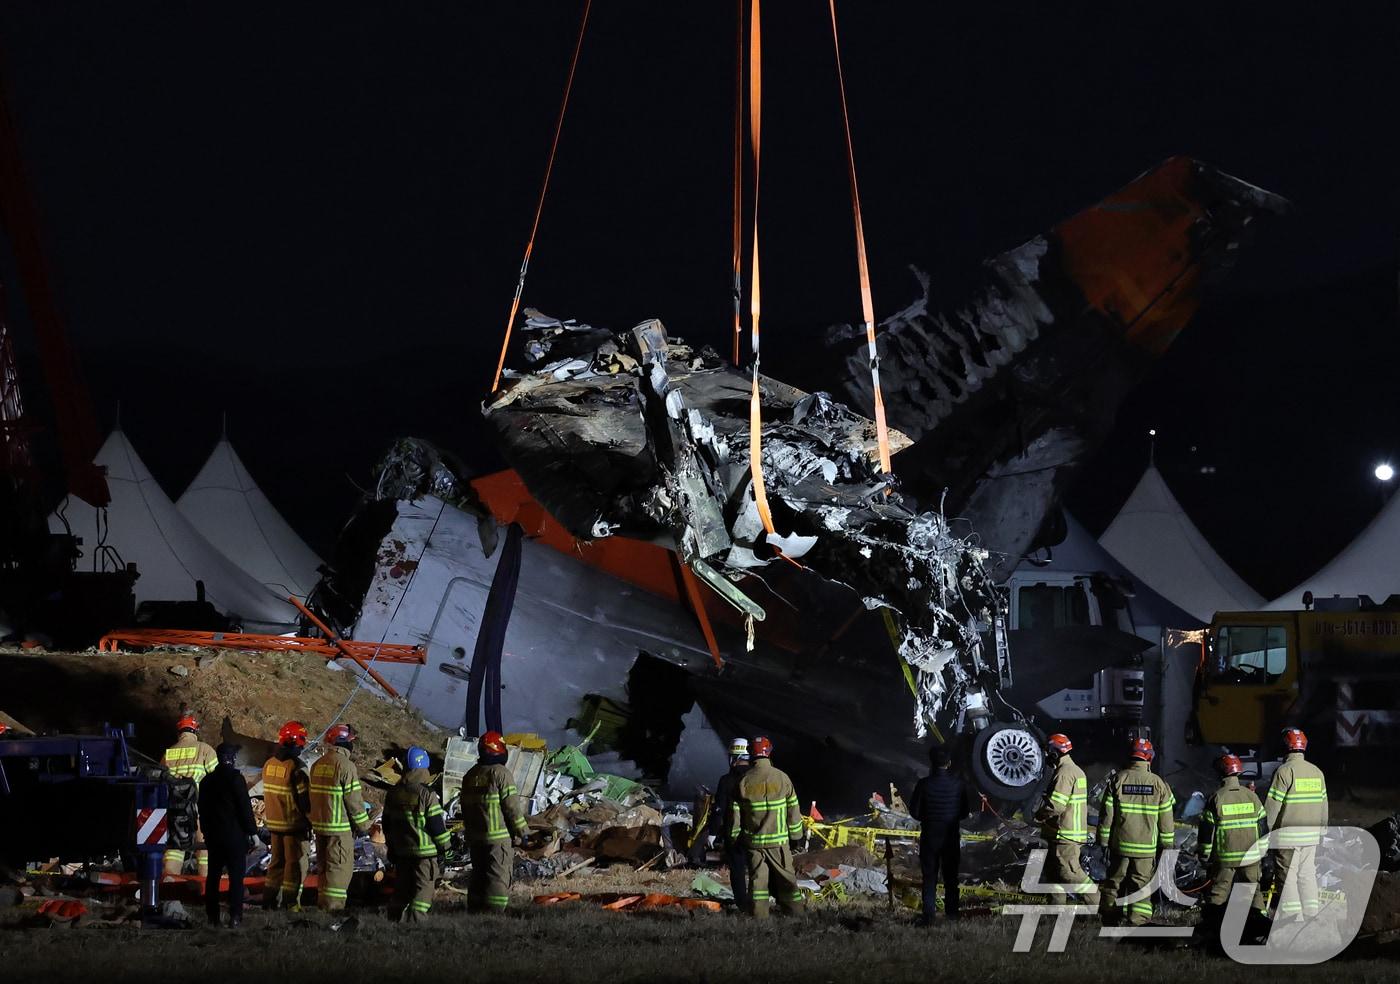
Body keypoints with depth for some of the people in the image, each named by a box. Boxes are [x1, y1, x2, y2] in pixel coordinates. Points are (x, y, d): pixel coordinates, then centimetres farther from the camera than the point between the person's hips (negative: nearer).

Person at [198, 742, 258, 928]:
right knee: (236, 877, -4)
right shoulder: (235, 778, -12)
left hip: (213, 834, 6)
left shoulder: (207, 780, 9)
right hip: (235, 835, -6)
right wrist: (253, 832, -7)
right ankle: (235, 917, -10)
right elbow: (245, 807, -13)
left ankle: (212, 917, 14)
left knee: (213, 876, 12)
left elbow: (202, 809, 15)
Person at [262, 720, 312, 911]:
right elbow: (304, 798, -16)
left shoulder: (268, 764, 4)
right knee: (296, 863, 2)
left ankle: (270, 899, 19)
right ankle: (290, 902, 2)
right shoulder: (295, 767, -18)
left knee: (277, 860, 17)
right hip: (294, 823, -7)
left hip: (274, 822, 7)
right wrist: (311, 821, -6)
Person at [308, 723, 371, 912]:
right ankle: (333, 907, -4)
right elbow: (354, 800, -15)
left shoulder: (318, 764, 9)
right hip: (340, 827, -8)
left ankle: (323, 903, 24)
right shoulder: (345, 765, -16)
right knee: (340, 868, -2)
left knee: (325, 866, 18)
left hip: (319, 824, 8)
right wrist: (364, 826, -4)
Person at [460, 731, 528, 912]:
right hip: (499, 836, -7)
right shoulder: (501, 774, -13)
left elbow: (465, 808, 17)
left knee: (478, 875, 15)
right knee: (499, 877, -4)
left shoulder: (470, 776, 11)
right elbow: (512, 807, -14)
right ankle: (493, 913, -10)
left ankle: (474, 911, 17)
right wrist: (521, 831, -5)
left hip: (475, 836, 7)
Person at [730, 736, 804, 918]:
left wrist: (735, 838, 11)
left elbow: (735, 813, 0)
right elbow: (793, 810, 0)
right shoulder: (782, 778, -5)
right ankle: (795, 914, 9)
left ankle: (759, 917, 4)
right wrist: (795, 835, 10)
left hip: (753, 841, 1)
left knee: (757, 878, 5)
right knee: (786, 877, 7)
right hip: (779, 841, -1)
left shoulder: (743, 782, -3)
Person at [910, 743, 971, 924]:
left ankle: (928, 915, -2)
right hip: (952, 836, 2)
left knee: (929, 877, 3)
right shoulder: (958, 783, -8)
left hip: (930, 835, -2)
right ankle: (951, 911, 22)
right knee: (951, 877, 16)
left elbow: (914, 811, -10)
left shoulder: (925, 784, -15)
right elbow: (965, 811, -1)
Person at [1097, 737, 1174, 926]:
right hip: (1147, 846, -1)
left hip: (1119, 843, 1)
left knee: (1114, 882, 12)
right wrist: (1166, 845, 10)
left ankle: (1109, 917, 19)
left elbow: (1106, 813, -1)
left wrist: (1103, 840, 7)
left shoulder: (1117, 780, -2)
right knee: (1142, 884, 3)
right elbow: (1165, 818, 1)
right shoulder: (1158, 783, -3)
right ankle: (1138, 922, -3)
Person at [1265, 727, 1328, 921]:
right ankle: (1311, 916, 14)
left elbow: (1272, 805, -14)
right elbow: (1323, 805, 13)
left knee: (1287, 876, -1)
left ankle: (1292, 918, -2)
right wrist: (1321, 831, 23)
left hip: (1288, 835, -6)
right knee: (1307, 874, 13)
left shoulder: (1284, 771, -13)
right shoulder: (1317, 772, 8)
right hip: (1311, 835, 6)